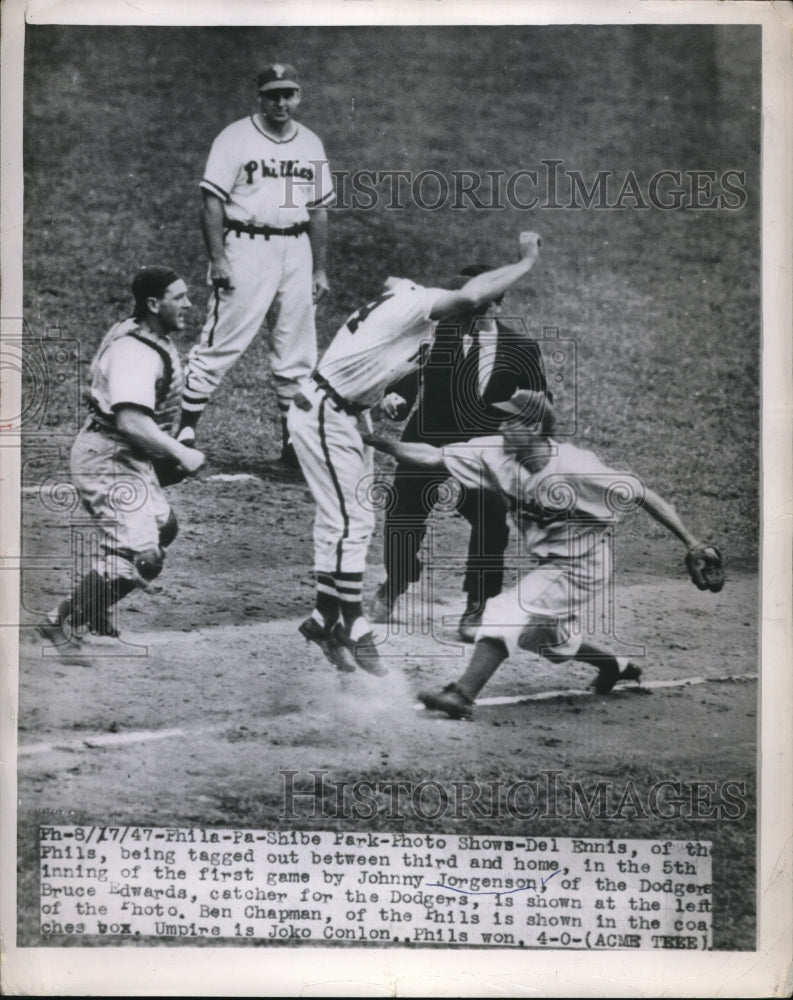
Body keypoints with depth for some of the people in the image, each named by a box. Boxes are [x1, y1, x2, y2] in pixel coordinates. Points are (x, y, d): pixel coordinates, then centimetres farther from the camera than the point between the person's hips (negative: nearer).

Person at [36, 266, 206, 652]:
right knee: (141, 555, -17)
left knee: (162, 527, 24)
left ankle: (94, 606, 31)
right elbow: (130, 421, -36)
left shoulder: (154, 339, 8)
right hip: (107, 459, -11)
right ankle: (63, 622, -4)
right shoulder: (135, 352, -24)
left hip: (130, 458, 11)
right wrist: (180, 453, -31)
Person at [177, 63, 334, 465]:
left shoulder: (311, 144, 13)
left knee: (297, 352, 7)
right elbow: (212, 201, -7)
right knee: (220, 343, -8)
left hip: (295, 251, 5)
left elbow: (318, 209, 17)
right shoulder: (235, 138, -3)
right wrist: (217, 259, -15)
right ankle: (185, 431, -3)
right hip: (245, 247, -5)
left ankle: (294, 440, 16)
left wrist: (320, 268, 13)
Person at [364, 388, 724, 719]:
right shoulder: (497, 453, -12)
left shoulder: (577, 469, -28)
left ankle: (462, 695, -22)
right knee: (543, 635, 24)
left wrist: (693, 546, -23)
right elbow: (432, 457, -13)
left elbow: (644, 497, -22)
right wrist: (370, 440, -24)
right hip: (545, 566, 8)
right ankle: (616, 666, 46)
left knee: (506, 613, -22)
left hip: (579, 567, -8)